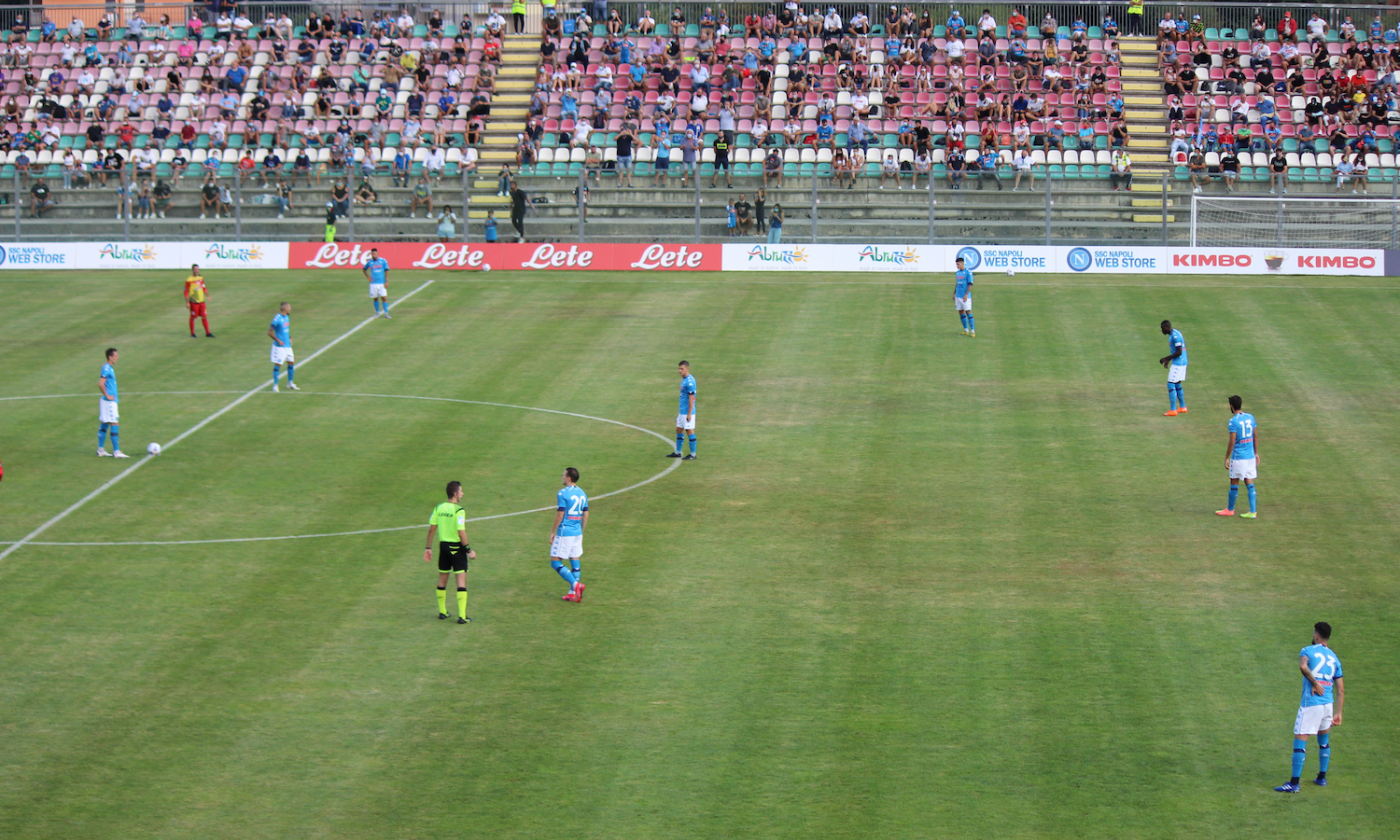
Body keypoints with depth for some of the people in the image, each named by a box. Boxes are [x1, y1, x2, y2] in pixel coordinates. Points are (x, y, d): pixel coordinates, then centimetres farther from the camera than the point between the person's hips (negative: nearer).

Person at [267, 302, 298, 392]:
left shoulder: (287, 317, 10)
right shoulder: (277, 318, -17)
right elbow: (269, 332, -15)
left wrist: (290, 338, 11)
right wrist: (278, 340, -19)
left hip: (287, 345, 8)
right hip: (279, 346, -8)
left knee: (291, 362, 12)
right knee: (278, 365, -4)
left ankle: (290, 383, 25)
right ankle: (275, 385, 4)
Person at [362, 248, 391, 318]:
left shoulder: (383, 261, -1)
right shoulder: (369, 262, 2)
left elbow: (387, 271, 2)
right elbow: (364, 269, 18)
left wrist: (387, 281, -5)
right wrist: (368, 277, 4)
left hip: (382, 283, -1)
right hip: (373, 283, 1)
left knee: (384, 298, -7)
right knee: (375, 298, 6)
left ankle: (386, 313, -4)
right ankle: (377, 312, 18)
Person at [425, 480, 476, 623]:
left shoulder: (438, 508, 2)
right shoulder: (459, 510, -16)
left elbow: (432, 528, 3)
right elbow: (461, 532, -20)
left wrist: (428, 547, 11)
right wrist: (469, 550, -13)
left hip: (443, 546, 6)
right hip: (457, 548, -6)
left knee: (442, 579, 16)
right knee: (461, 580, -2)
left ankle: (442, 612, 24)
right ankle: (462, 616, -6)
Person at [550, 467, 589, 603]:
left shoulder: (563, 493, -13)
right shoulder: (582, 493, 10)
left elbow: (559, 515, -14)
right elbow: (585, 515, 14)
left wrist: (552, 533, -6)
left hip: (564, 532, -8)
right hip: (577, 533, 8)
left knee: (555, 562, -2)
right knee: (575, 561, 10)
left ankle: (575, 584, -15)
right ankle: (573, 593, 10)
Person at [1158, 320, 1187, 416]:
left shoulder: (1175, 336, -20)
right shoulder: (1172, 335, 12)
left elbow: (1179, 352, -22)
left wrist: (1166, 358, -17)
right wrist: (1168, 360, 16)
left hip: (1178, 364, -10)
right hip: (1178, 362, 10)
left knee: (1171, 384, -10)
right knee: (1177, 384, 18)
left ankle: (1172, 410, -10)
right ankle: (1183, 407, 28)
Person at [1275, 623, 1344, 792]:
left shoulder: (1308, 651, -1)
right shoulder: (1334, 658, 14)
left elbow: (1303, 666, -26)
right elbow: (1341, 690, 12)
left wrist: (1314, 683, -14)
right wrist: (1338, 713, 14)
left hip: (1310, 704, -6)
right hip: (1328, 704, 6)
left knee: (1300, 742, -4)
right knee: (1324, 741, 23)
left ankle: (1294, 783, -6)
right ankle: (1322, 778, 31)